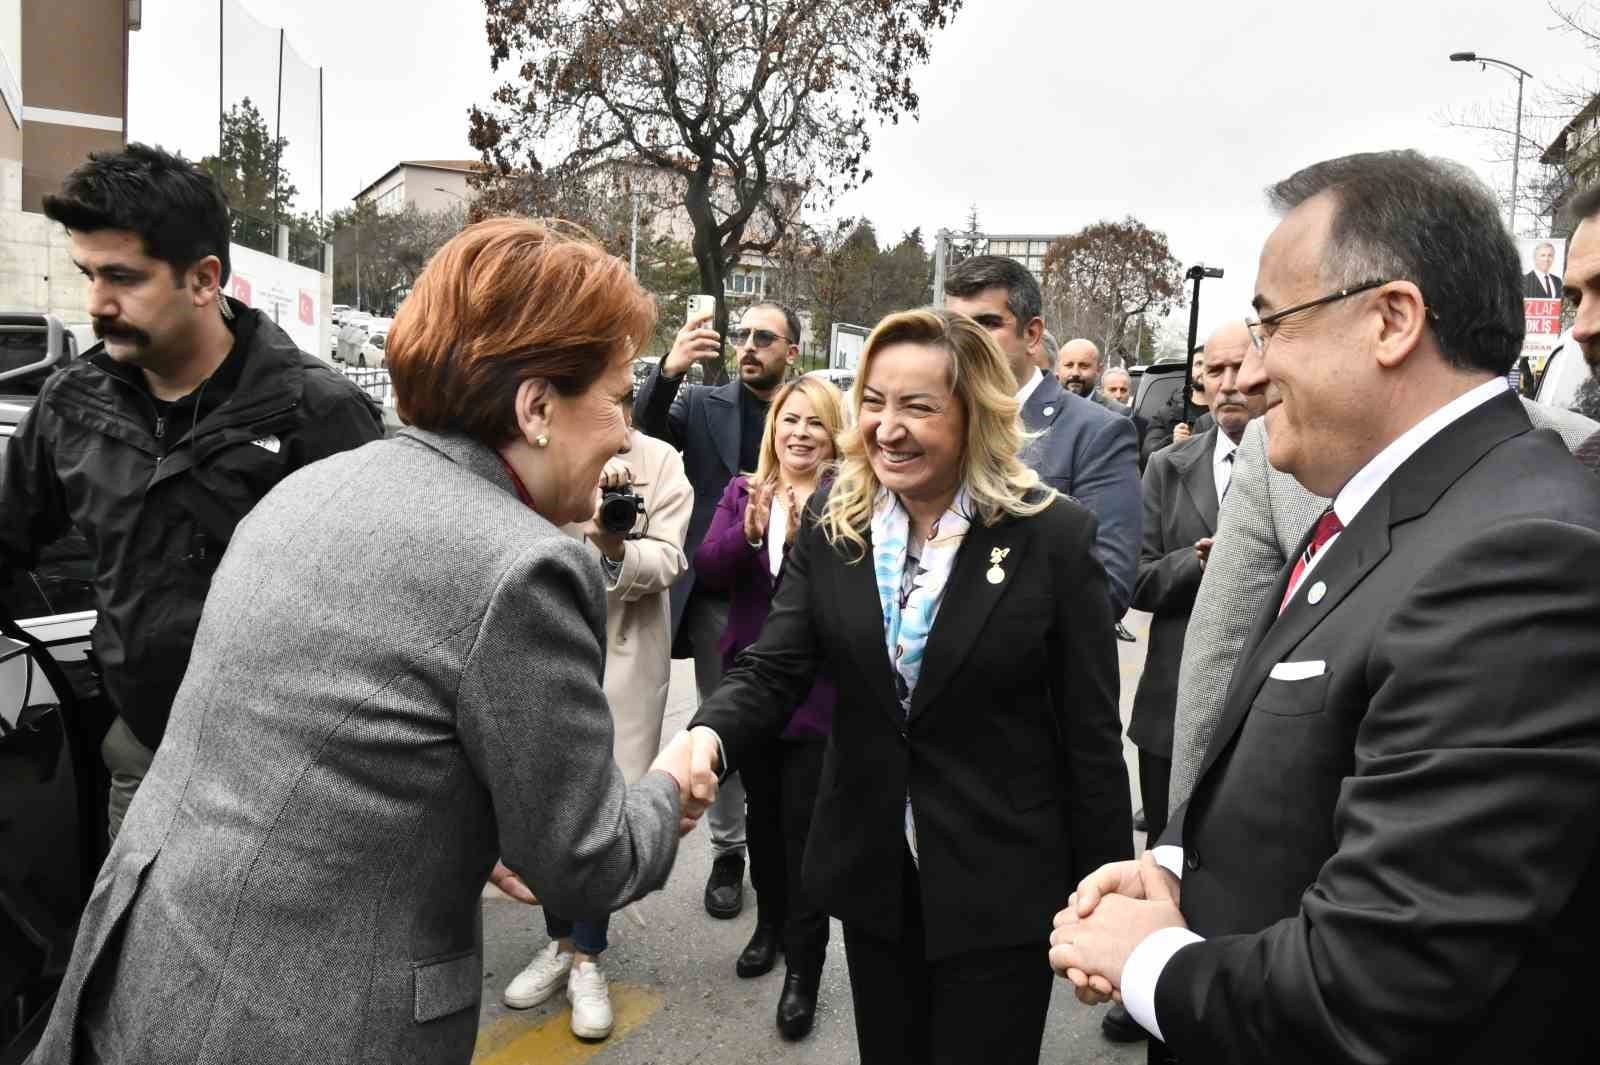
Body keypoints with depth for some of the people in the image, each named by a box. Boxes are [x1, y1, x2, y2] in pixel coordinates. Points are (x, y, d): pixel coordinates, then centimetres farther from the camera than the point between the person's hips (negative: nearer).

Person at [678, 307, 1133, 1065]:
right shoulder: (830, 531, -2)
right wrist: (708, 736, -31)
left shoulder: (1054, 536, -12)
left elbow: (1090, 730, -9)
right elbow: (770, 672, -9)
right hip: (873, 875, 4)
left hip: (1001, 885, -3)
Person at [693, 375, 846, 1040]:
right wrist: (748, 532, -24)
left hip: (817, 688, -4)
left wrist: (803, 540, -31)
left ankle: (803, 970, 14)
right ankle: (769, 924, 40)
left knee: (806, 825, 0)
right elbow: (706, 570, -7)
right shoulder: (742, 492, 5)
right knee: (762, 814, 19)